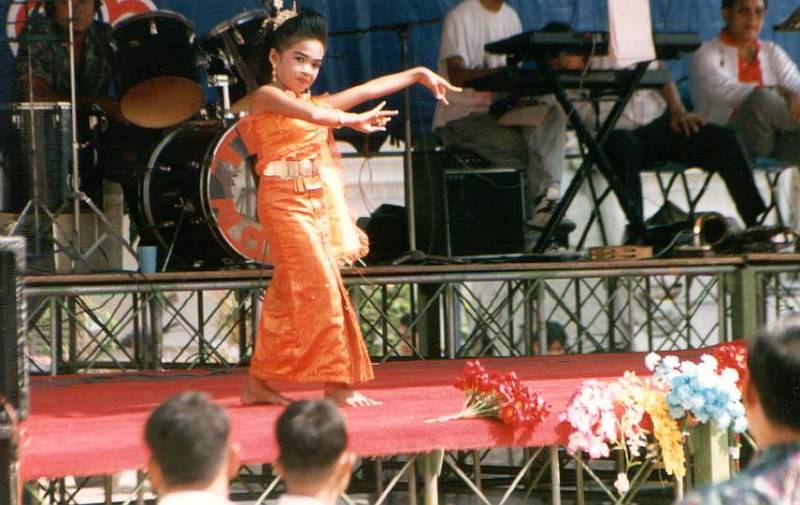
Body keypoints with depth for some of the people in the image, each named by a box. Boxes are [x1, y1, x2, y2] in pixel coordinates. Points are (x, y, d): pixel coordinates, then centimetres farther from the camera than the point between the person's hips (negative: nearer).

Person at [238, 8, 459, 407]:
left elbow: (366, 90, 18)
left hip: (319, 204, 8)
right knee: (320, 284, -14)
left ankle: (258, 383, 14)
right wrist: (353, 120, -21)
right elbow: (311, 114, -21)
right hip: (285, 202, -8)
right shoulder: (267, 96, -3)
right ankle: (336, 383, -14)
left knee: (287, 294, 8)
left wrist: (417, 74, 17)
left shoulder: (318, 103, 19)